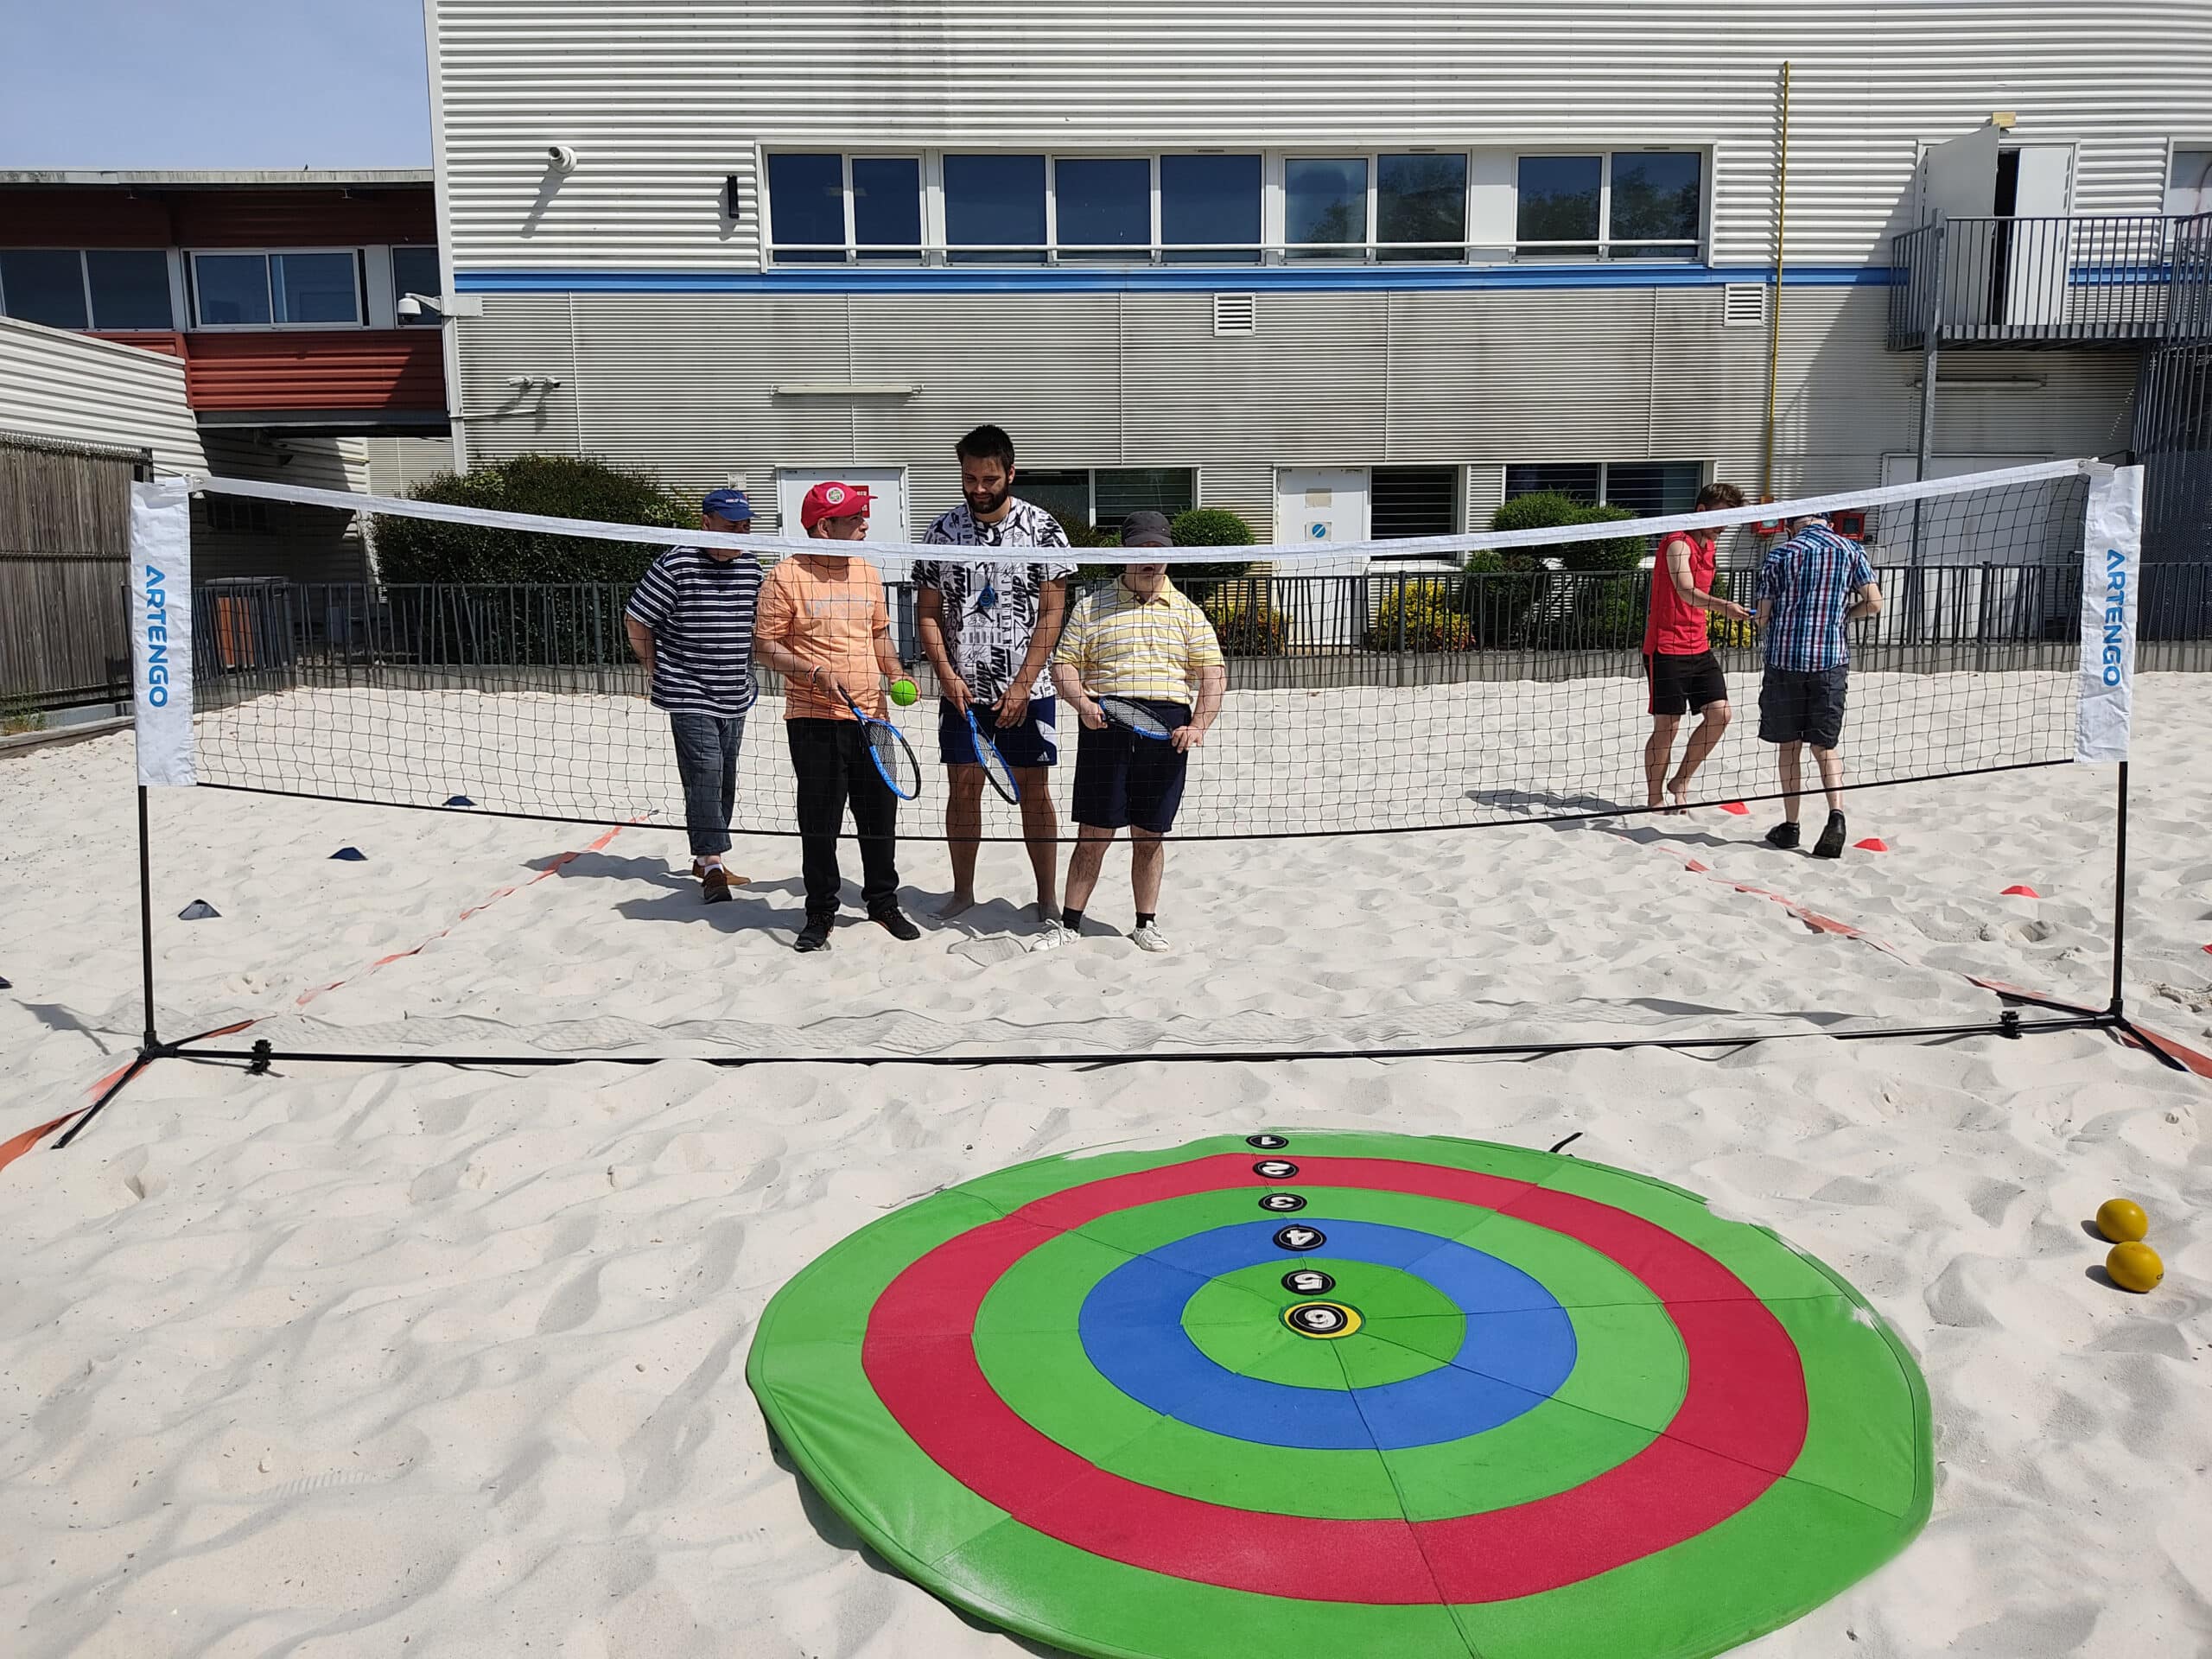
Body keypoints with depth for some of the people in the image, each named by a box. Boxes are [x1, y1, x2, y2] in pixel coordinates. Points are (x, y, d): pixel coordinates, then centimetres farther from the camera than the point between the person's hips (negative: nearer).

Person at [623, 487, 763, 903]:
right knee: (704, 772, -13)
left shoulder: (751, 566, 5)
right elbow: (636, 621, -5)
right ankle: (712, 864, -11)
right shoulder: (675, 565, -13)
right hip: (689, 694, -6)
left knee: (724, 778, 12)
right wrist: (657, 669, -1)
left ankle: (705, 858, 26)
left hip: (735, 696, 7)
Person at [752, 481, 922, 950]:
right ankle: (821, 914, 18)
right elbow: (765, 646, -6)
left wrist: (896, 674, 5)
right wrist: (814, 673, -19)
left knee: (880, 818, 12)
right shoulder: (786, 577, -8)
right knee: (820, 824, 3)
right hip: (815, 721, -5)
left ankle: (884, 903, 28)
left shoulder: (867, 573, 11)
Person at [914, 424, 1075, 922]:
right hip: (961, 689, 2)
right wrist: (947, 673, -7)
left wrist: (1022, 685, -12)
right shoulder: (943, 532, 3)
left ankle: (1048, 898, 13)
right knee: (963, 788, 7)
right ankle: (962, 891, 21)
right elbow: (927, 613, 7)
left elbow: (1051, 613, -6)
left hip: (1026, 690, -2)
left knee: (1034, 792, 3)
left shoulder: (1042, 529, -4)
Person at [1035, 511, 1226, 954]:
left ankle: (1146, 923, 21)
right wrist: (1082, 704, -12)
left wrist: (1199, 726, -7)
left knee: (1150, 835, 8)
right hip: (1106, 723, -1)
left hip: (1167, 731, 1)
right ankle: (1069, 922, 11)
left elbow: (1213, 673, 7)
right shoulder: (1092, 606, 9)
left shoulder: (1187, 611, 12)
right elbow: (1064, 663, 6)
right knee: (1092, 833, 0)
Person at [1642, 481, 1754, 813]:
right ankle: (1655, 798, 9)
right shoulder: (1678, 543, -14)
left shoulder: (1708, 545, 14)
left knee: (1720, 712, -1)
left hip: (1698, 646, 8)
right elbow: (1686, 591, -30)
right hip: (1666, 647, -8)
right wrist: (1722, 606, -46)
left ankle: (1680, 781, 13)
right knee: (1667, 726, -3)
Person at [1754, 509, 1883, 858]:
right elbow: (1874, 604, 1)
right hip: (1831, 659, 1)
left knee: (1789, 744, 9)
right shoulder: (1851, 550, 5)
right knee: (1825, 744, 10)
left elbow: (1763, 619, 0)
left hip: (1785, 658, -1)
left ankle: (1790, 824, 14)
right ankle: (1836, 813, -11)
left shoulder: (1779, 554, 1)